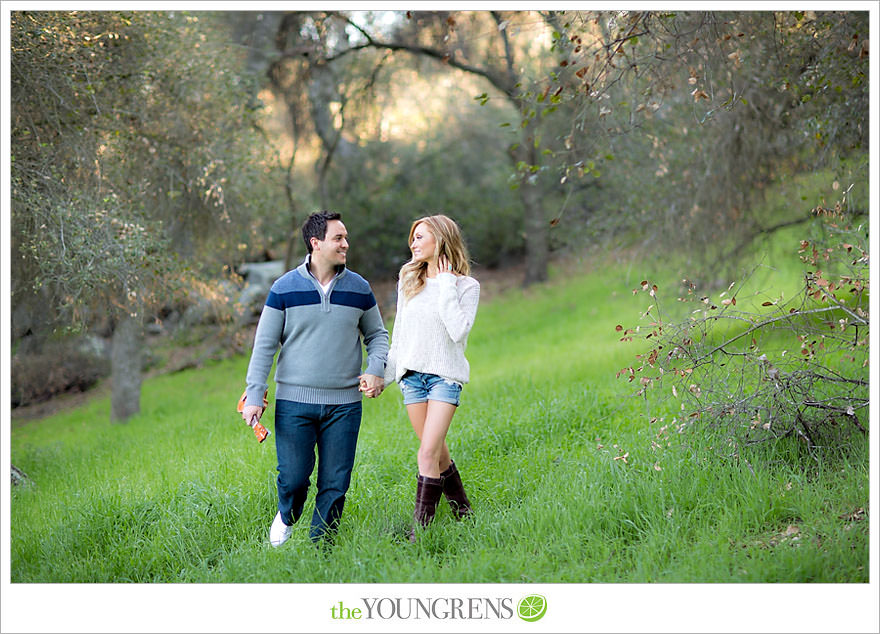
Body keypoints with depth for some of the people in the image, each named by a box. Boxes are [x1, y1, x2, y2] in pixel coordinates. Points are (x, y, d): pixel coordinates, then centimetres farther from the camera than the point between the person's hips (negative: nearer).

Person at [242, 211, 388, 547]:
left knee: (335, 484, 2)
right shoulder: (285, 288, -2)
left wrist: (376, 371, -4)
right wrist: (254, 394, -5)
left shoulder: (359, 288, 5)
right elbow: (265, 344, 1)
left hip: (344, 404, 2)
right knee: (293, 477, -3)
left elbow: (377, 334, 16)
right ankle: (286, 517, 30)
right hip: (294, 402, -2)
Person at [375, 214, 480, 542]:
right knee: (438, 453, 9)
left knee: (428, 454, -13)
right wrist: (385, 374, 17)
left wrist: (447, 286, -14)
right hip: (412, 374, 5)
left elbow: (458, 331, -17)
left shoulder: (466, 285, -3)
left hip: (445, 374, -5)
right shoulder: (408, 280, 11)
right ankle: (463, 512, 25)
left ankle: (419, 528, -11)